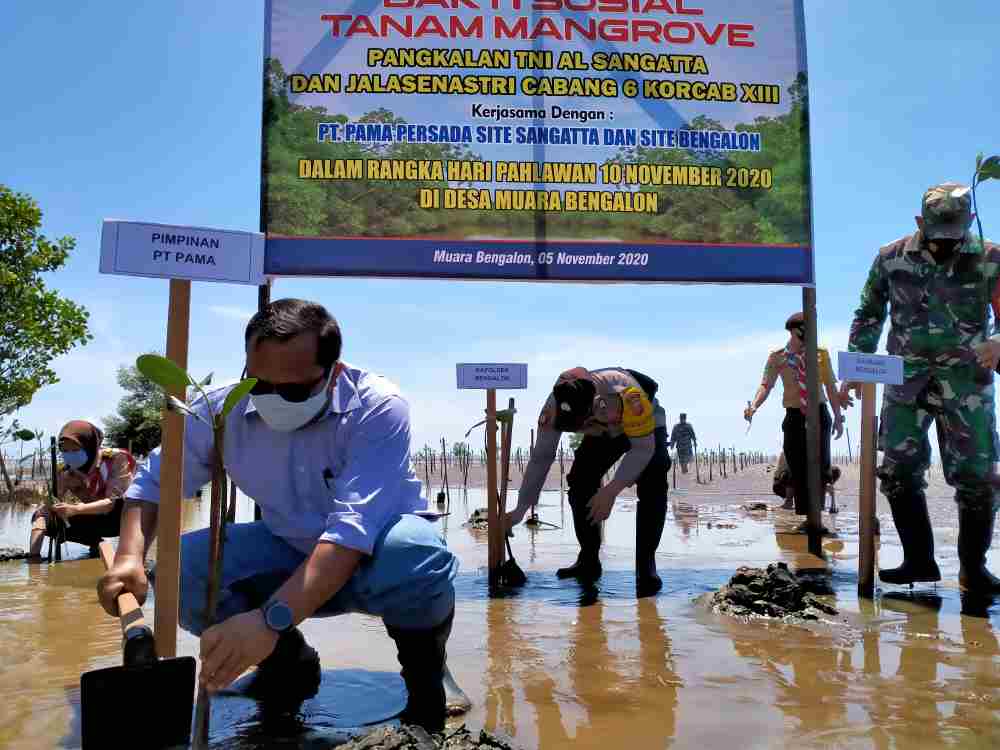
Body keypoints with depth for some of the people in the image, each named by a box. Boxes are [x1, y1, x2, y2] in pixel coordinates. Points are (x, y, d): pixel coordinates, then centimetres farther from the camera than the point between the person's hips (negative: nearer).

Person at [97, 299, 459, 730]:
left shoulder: (377, 408, -27)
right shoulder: (222, 410, -13)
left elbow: (354, 526, -37)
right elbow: (154, 481, 1)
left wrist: (271, 619, -48)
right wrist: (130, 557, -19)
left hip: (374, 555, -4)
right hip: (289, 552, 4)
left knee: (417, 557, -39)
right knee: (181, 565, -18)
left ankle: (424, 670, -4)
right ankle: (288, 662, 8)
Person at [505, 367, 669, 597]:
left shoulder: (626, 394, -46)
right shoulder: (554, 406, -32)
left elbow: (644, 449, -35)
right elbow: (540, 458, -21)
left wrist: (611, 490, -41)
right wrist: (521, 508, -21)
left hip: (647, 428, -4)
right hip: (603, 433, 4)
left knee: (652, 490, -25)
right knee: (579, 484, -10)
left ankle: (646, 565, -14)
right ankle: (588, 560, 5)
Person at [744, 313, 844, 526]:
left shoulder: (820, 354, 4)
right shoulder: (778, 357, 0)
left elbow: (831, 387, 9)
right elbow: (766, 385, -7)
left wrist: (838, 418, 9)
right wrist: (754, 406, -26)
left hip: (819, 414, 0)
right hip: (794, 416, 0)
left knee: (821, 467, -7)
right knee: (798, 471, 1)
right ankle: (804, 516, 10)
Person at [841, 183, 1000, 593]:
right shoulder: (891, 258, 1)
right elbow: (868, 316, 9)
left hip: (965, 382, -1)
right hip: (906, 379, 2)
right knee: (899, 471, -1)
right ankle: (919, 560, 13)